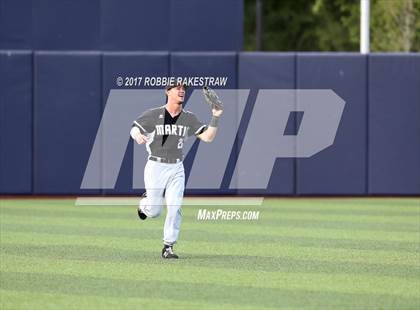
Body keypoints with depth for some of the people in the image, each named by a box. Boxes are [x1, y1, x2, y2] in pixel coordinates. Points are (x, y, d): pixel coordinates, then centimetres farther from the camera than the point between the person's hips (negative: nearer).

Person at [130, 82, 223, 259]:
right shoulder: (154, 115, -5)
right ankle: (145, 202, 34)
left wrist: (215, 118, -11)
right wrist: (138, 136, -22)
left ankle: (168, 247, 2)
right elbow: (134, 129, 1)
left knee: (175, 208, -8)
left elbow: (207, 137, 2)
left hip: (176, 169, 3)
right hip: (156, 166, -3)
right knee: (154, 211, -2)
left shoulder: (189, 118, 4)